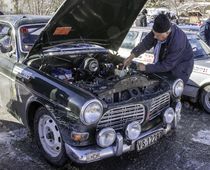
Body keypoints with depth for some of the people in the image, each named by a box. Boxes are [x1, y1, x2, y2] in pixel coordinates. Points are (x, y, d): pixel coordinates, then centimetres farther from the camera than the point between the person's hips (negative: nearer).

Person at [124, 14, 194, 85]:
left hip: (179, 69, -7)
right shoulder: (159, 29, -19)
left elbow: (167, 65, -30)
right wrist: (132, 56, -13)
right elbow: (146, 42, -5)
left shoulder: (177, 42, -39)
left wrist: (146, 68, -24)